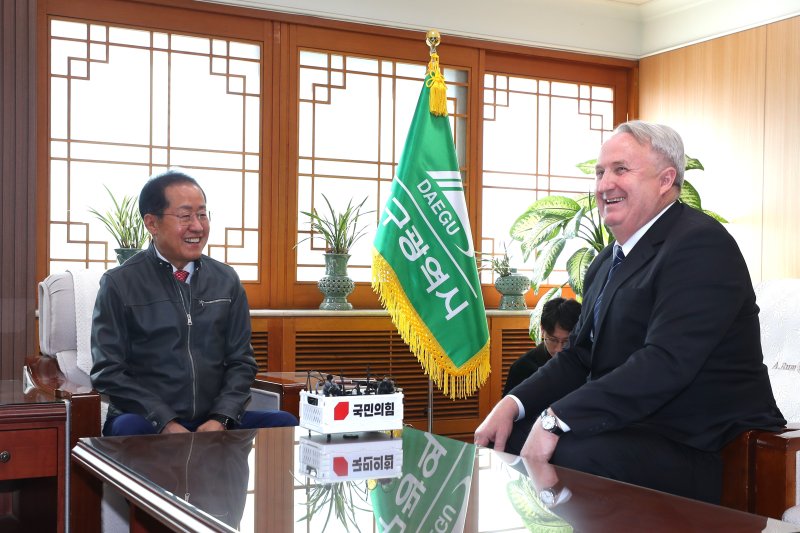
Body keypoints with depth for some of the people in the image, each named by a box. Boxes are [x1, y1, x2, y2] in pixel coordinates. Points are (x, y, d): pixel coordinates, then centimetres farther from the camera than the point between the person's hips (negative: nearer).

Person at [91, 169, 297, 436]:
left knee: (284, 423, -22)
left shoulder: (226, 281, 12)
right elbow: (108, 372, -3)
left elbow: (241, 362, 11)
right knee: (127, 428, -37)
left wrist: (220, 419, -7)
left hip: (215, 422, 4)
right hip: (149, 421, -3)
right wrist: (166, 423, -15)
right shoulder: (118, 284, 1)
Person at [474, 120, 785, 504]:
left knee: (564, 456, -31)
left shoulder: (702, 245, -14)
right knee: (500, 441, -2)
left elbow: (665, 364, -25)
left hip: (696, 450, -9)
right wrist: (513, 404, -4)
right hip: (626, 428, 9)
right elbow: (578, 358, 13)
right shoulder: (606, 263, 16)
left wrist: (557, 418, -26)